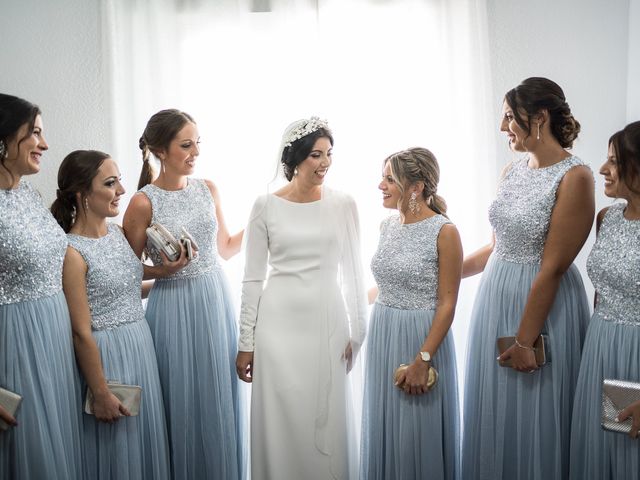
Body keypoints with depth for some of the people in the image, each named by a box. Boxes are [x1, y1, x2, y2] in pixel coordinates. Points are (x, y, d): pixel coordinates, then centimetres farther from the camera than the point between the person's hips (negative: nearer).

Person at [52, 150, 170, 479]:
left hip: (141, 347, 8)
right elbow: (81, 333, -17)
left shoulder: (118, 232, 4)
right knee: (114, 449, 8)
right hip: (104, 356, -7)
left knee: (144, 438, 19)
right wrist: (100, 394, -15)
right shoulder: (72, 252, -19)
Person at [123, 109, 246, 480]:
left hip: (217, 299, 4)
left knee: (221, 395, 13)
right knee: (185, 400, 7)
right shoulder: (144, 203, -11)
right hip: (175, 306, -4)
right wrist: (161, 271, -19)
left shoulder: (209, 189, 3)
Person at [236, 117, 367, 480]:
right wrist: (246, 343, 1)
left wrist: (357, 331, 2)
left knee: (329, 422, 6)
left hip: (328, 324, 1)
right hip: (280, 326, 0)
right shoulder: (266, 206, 0)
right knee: (281, 422, 6)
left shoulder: (344, 205, 2)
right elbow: (253, 279, 2)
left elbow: (353, 272, 6)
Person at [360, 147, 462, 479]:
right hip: (382, 336, 6)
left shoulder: (444, 232, -14)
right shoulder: (388, 226, 6)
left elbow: (447, 303, -14)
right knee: (384, 425, 15)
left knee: (418, 433, 6)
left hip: (421, 337, -6)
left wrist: (423, 359, -19)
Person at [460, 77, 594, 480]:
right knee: (494, 413, 16)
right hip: (496, 298, 7)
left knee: (535, 420, 6)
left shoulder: (574, 177, -15)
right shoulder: (513, 171, 7)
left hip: (543, 305, -7)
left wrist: (525, 340, -19)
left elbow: (552, 267, -19)